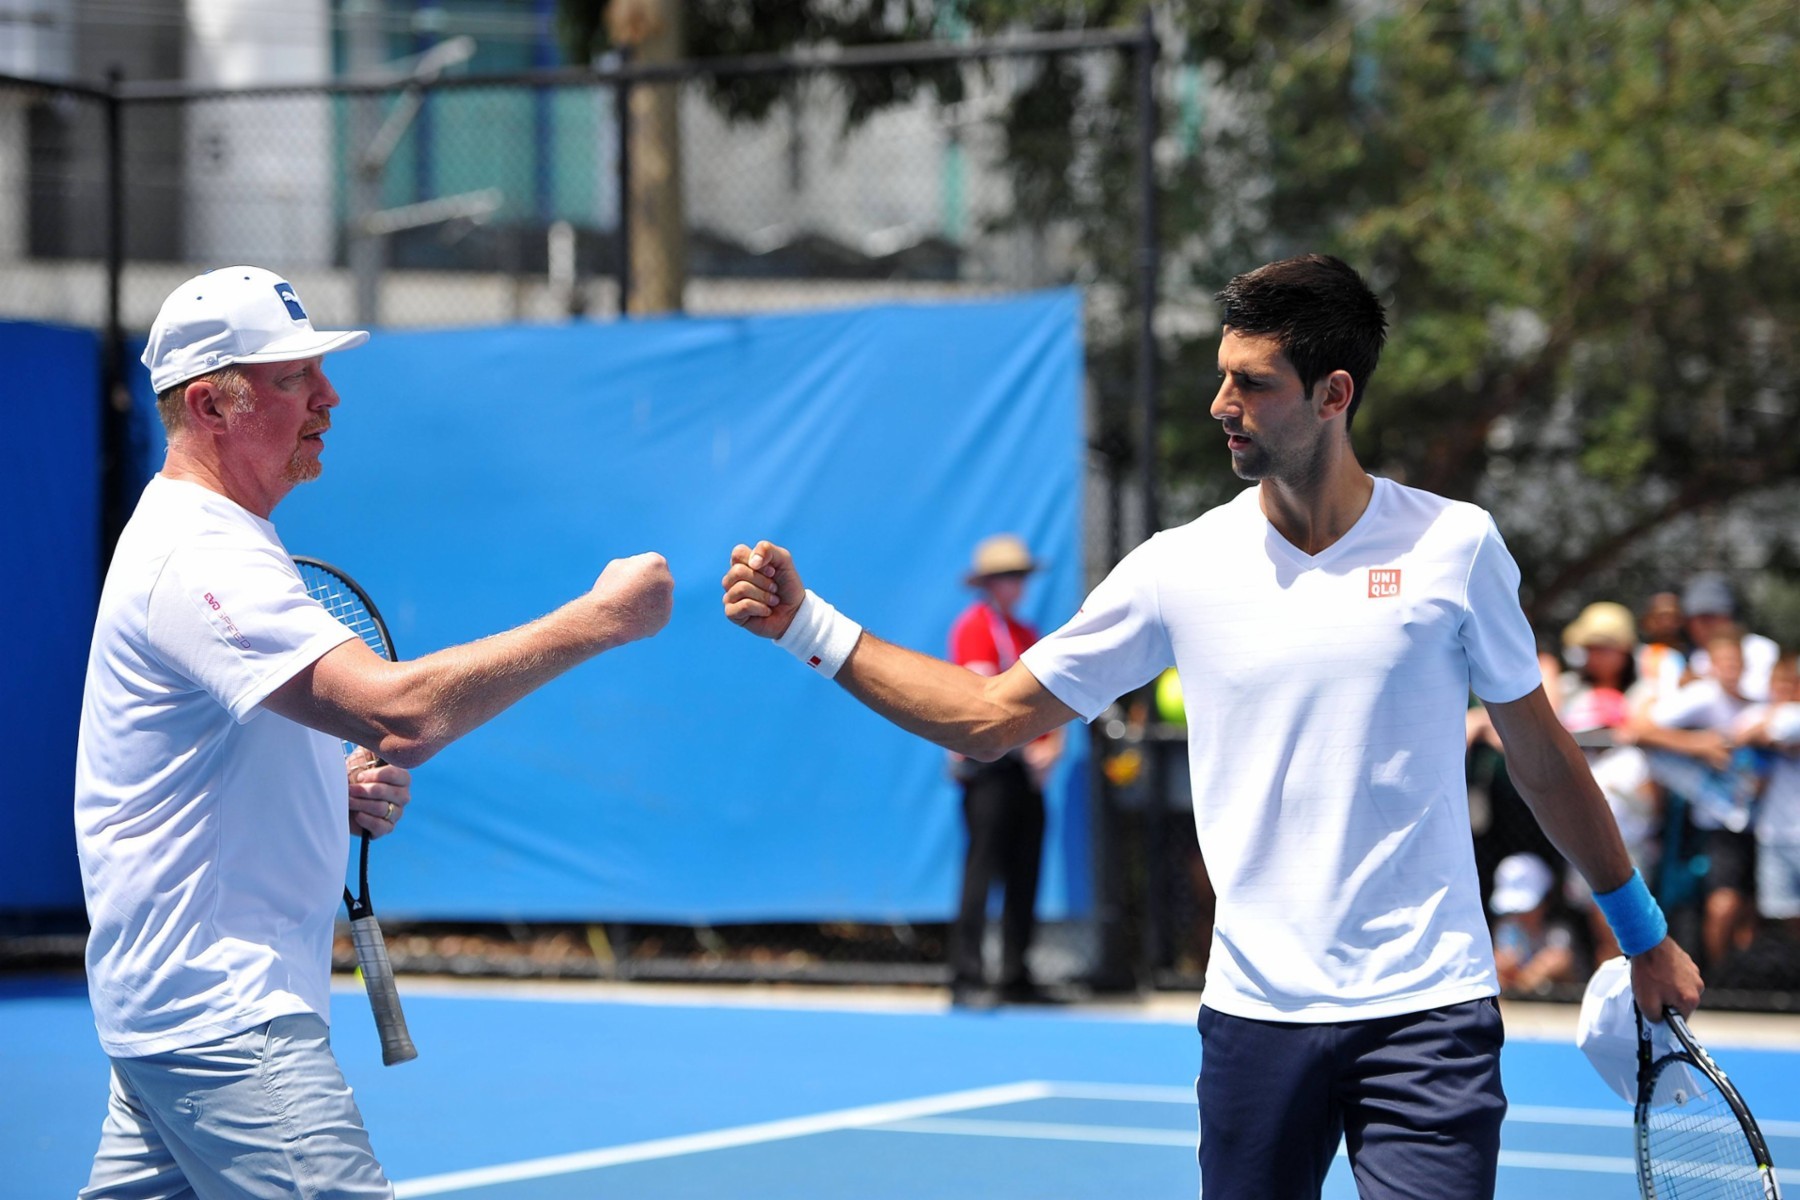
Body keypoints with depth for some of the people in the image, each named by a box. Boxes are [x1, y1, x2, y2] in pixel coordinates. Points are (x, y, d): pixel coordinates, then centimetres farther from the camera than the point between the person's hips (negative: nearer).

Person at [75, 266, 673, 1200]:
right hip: (223, 1016, -11)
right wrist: (601, 617, -24)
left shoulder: (207, 538, 17)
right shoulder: (200, 556, -19)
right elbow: (402, 710, -30)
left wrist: (346, 791, 7)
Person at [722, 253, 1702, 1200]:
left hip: (1426, 1011, -2)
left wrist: (1644, 934, 17)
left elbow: (1538, 754, 11)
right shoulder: (1180, 568, 2)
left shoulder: (1455, 545, -1)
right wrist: (807, 625, 2)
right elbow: (990, 717, 8)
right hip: (1256, 1014, 2)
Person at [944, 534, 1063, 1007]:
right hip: (989, 762, -8)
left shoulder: (1027, 634, 20)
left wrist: (1053, 746, -1)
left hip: (1028, 769, 8)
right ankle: (966, 980, -13)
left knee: (1025, 874, 7)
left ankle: (1016, 977, 12)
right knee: (982, 865, -11)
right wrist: (1027, 747, -15)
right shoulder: (976, 625, -4)